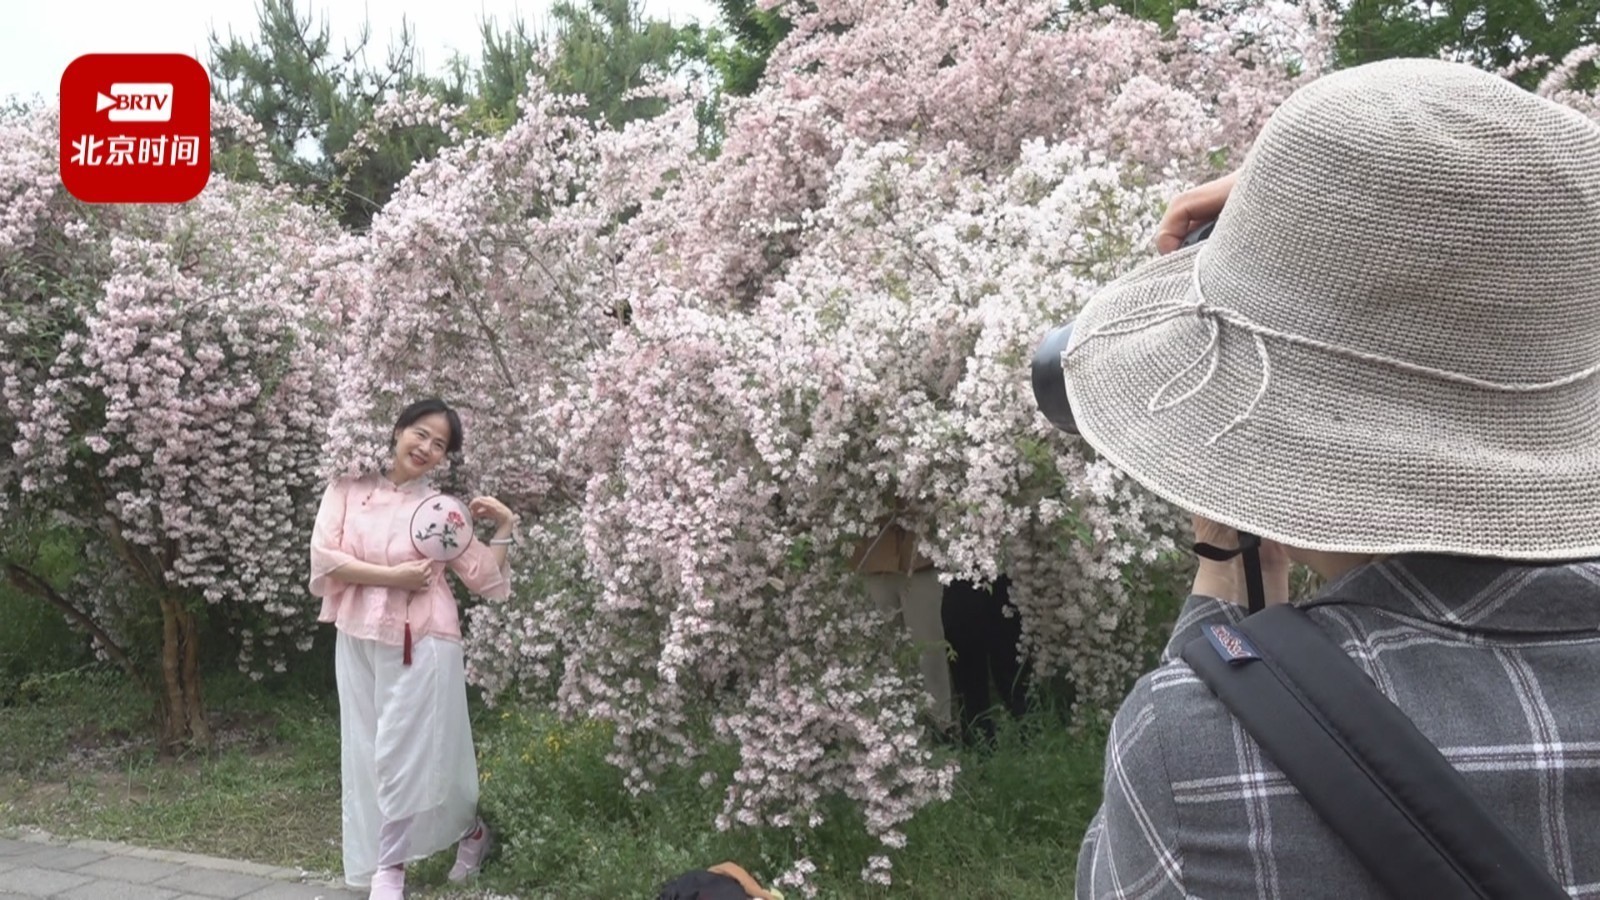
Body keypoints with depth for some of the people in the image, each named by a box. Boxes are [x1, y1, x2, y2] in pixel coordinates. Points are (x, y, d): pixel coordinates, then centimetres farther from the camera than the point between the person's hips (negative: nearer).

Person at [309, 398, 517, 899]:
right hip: (358, 641, 3)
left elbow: (486, 579, 2)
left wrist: (505, 527, -5)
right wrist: (392, 576, -14)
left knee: (406, 753, -1)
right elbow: (323, 556, -8)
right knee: (369, 755, 10)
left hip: (421, 643, -3)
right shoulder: (348, 490, 2)